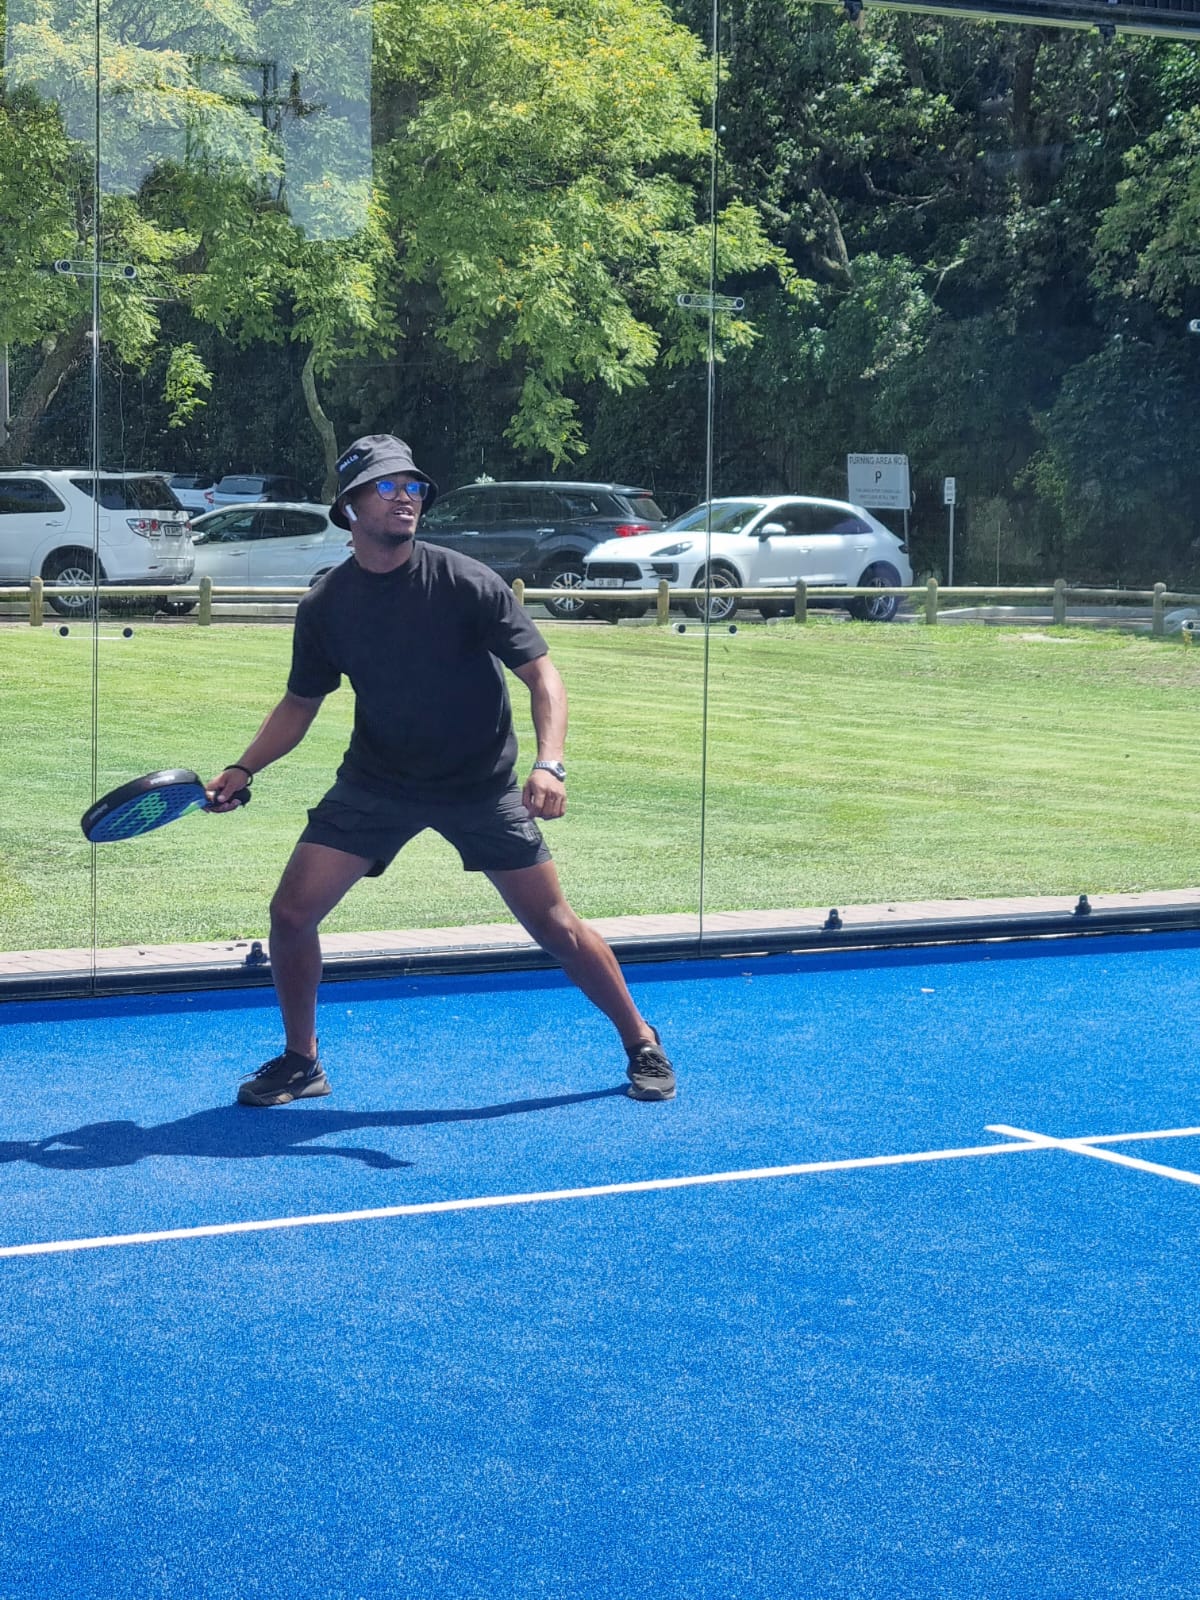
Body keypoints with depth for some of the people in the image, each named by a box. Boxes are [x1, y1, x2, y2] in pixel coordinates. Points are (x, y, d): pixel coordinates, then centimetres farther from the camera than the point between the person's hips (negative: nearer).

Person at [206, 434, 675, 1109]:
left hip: (482, 783, -2)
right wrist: (244, 769, -5)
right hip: (376, 780, 3)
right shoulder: (325, 605, -7)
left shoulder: (467, 583, -16)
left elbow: (542, 674, -16)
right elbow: (301, 703, 8)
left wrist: (549, 764, -31)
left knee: (554, 925, -1)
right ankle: (301, 1061, 15)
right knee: (291, 912, -8)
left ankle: (643, 1045, 20)